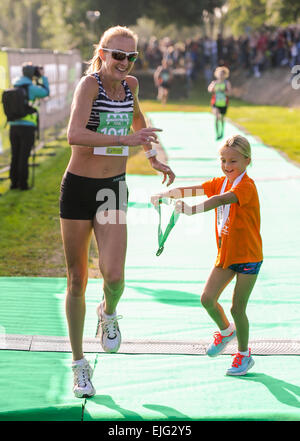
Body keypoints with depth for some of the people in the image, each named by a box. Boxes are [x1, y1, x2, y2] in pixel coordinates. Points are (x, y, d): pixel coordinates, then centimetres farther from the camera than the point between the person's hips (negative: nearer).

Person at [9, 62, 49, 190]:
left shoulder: (14, 87, 11)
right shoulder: (31, 88, -9)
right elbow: (45, 92, 6)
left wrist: (37, 79, 27)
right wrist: (43, 76, 11)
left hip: (13, 126, 6)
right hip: (27, 127, -6)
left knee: (15, 156, 11)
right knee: (24, 157, -2)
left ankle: (14, 183, 12)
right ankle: (23, 184, 0)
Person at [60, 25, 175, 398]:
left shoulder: (130, 84, 3)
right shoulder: (89, 83, -15)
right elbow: (74, 134, -32)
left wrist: (152, 157, 23)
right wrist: (125, 139, -38)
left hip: (114, 189, 4)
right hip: (78, 188, -3)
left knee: (114, 277, -13)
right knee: (77, 280, 5)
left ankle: (108, 313, 24)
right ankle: (79, 362, 20)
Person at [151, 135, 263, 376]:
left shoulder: (246, 185, -18)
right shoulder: (220, 182, 7)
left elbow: (222, 199, -37)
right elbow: (192, 189, -4)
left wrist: (193, 210, -51)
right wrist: (166, 194, -22)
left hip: (248, 256, -7)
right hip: (226, 254, 7)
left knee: (237, 307, -2)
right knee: (207, 298, 1)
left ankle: (244, 355, 18)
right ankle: (226, 331, 32)